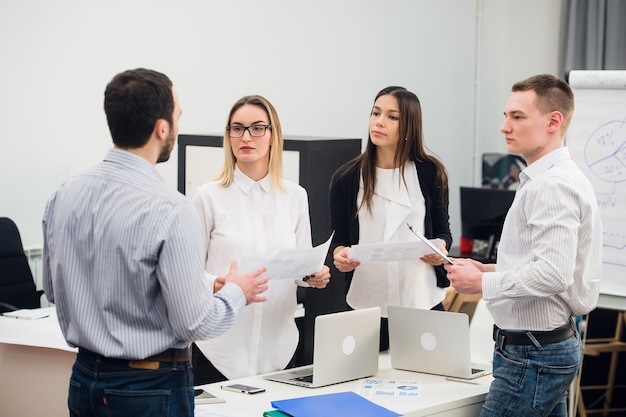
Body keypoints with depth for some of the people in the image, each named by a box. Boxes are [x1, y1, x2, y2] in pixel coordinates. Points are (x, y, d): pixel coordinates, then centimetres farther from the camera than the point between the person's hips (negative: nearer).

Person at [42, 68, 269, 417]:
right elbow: (194, 323, -18)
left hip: (85, 377, 6)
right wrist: (237, 293, 0)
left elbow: (53, 290, 10)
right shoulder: (171, 211, -22)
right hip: (151, 388, -6)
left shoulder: (64, 195, -3)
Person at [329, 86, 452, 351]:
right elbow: (338, 237, 9)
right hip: (365, 301, 0)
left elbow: (443, 230, 11)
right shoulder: (346, 178, 4)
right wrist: (340, 254, -13)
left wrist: (440, 249, -11)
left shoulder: (430, 173, 4)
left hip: (421, 300, 0)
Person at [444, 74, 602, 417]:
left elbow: (554, 274, -27)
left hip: (533, 354, -11)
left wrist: (481, 283, -17)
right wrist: (490, 270, 11)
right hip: (548, 343, 11)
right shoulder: (546, 179, 16)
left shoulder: (553, 186, -18)